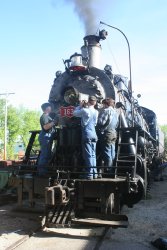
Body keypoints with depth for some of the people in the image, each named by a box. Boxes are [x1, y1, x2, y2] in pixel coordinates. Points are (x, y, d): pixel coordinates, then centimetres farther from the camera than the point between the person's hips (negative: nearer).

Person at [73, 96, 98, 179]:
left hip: (87, 134, -6)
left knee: (88, 155, -5)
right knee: (93, 154, 11)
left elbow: (75, 113, 2)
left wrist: (80, 106, 16)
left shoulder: (85, 110, -10)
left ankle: (90, 174, -5)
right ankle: (94, 173, 15)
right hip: (94, 134, 6)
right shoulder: (96, 112, 9)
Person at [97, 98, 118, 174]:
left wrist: (100, 130, -1)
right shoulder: (115, 111, 17)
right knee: (112, 154, 11)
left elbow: (101, 122, -16)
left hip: (106, 133, -8)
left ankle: (108, 170, -3)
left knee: (107, 153, -5)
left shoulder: (105, 110, -9)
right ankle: (112, 170, 17)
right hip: (113, 133, 8)